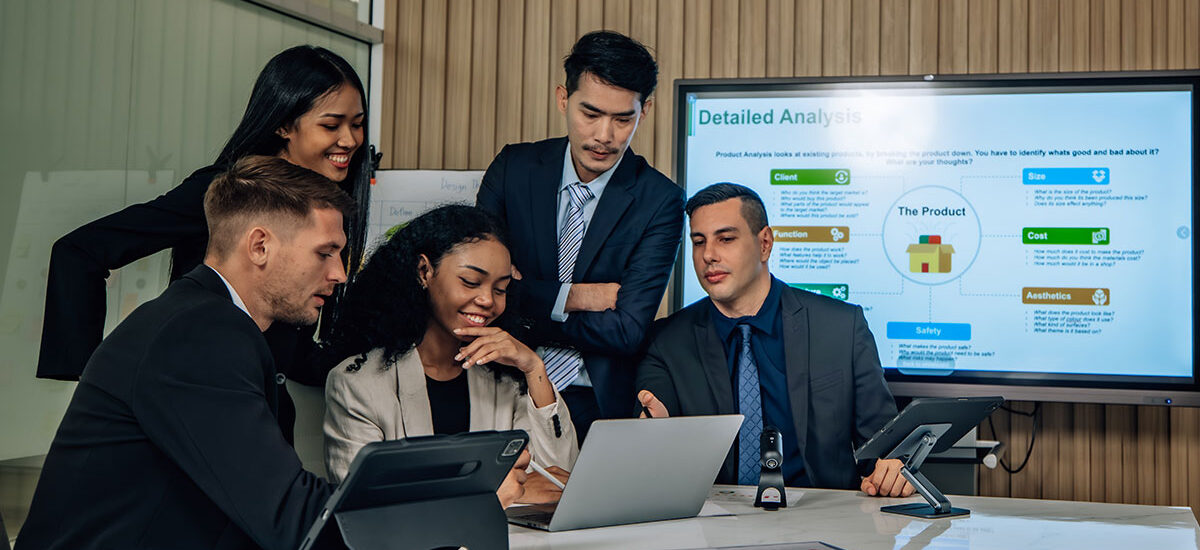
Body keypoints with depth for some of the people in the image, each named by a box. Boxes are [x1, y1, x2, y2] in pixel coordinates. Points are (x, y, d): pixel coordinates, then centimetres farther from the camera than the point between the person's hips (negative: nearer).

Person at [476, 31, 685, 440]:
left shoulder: (660, 202, -3)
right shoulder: (514, 168, 4)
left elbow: (626, 331, -10)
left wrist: (524, 307, -10)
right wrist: (570, 296, -10)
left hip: (601, 407, -1)